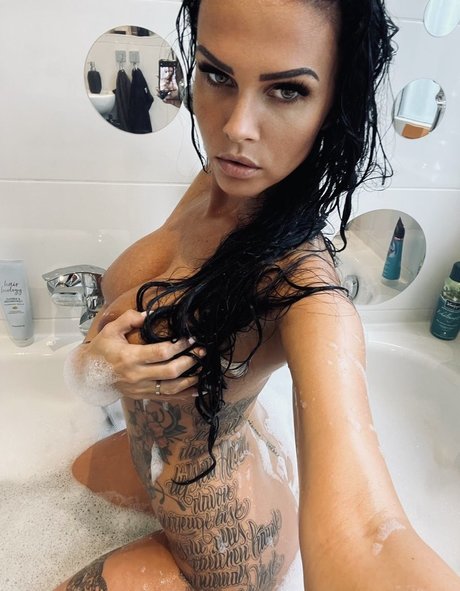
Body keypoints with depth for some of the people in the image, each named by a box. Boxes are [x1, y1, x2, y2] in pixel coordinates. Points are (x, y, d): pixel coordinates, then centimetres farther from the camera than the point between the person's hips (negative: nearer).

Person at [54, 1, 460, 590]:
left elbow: (360, 528, -50)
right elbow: (118, 306, -6)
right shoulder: (215, 183, -16)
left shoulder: (302, 285, -38)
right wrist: (99, 353, -28)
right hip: (152, 454, 7)